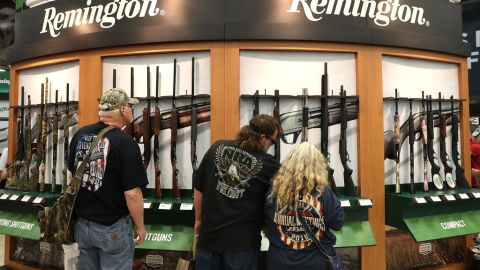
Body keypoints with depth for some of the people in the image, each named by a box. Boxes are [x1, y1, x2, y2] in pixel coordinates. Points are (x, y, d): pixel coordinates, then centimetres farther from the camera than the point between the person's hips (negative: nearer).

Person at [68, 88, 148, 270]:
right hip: (112, 227, -6)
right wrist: (140, 227, -8)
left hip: (81, 223, 6)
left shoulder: (80, 134, -1)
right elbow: (132, 194, -22)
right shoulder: (125, 143, -21)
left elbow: (71, 176, 10)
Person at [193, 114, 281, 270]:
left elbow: (198, 188, 5)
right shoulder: (266, 164, -11)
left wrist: (199, 219, 16)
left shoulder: (218, 148, -2)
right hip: (243, 240, -3)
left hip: (209, 233, 3)